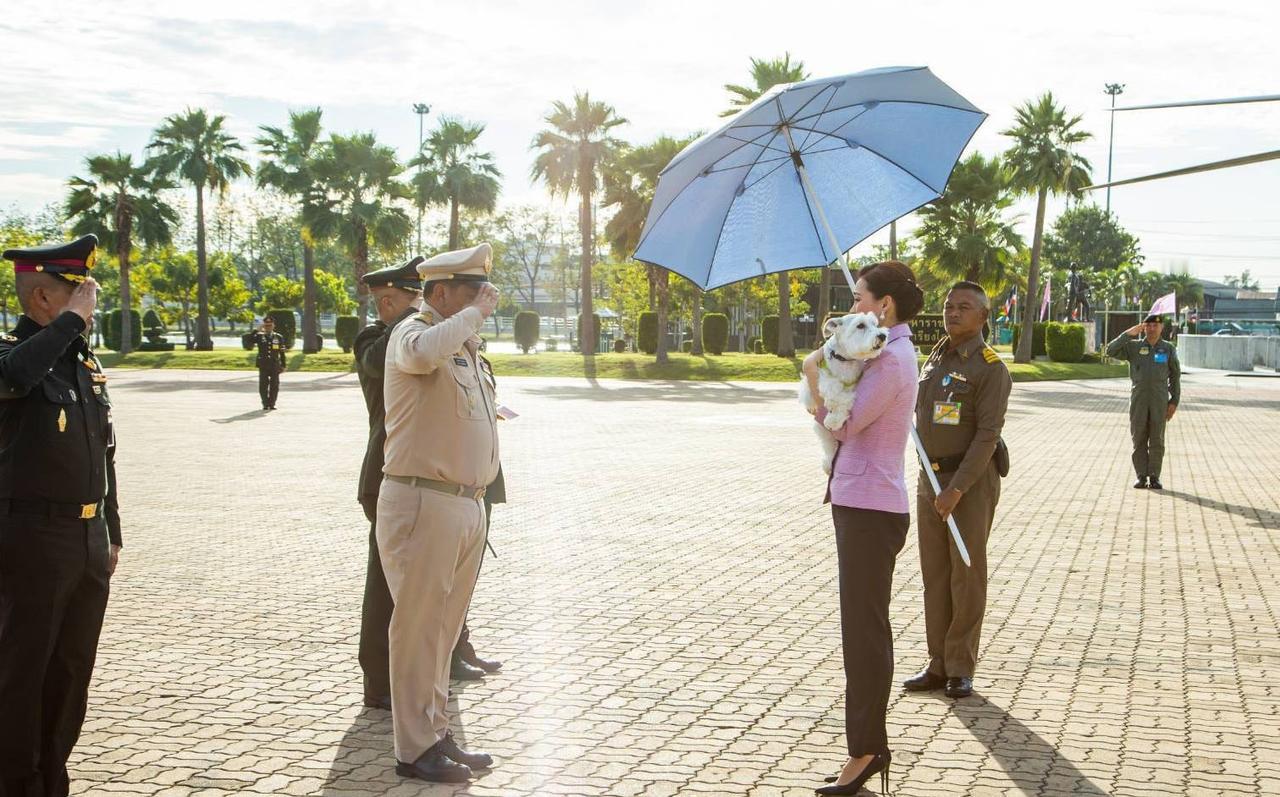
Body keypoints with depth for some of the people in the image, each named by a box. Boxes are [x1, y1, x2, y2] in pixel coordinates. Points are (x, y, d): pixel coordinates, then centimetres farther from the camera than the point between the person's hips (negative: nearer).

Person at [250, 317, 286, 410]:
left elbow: (282, 353, 8)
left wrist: (283, 365, 4)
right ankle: (265, 404, 8)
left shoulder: (279, 337, 7)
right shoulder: (259, 336, 4)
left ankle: (272, 403, 10)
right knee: (263, 385, 1)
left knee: (274, 385, 2)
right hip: (263, 365, -1)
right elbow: (249, 341, -14)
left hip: (275, 366, 1)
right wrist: (257, 331, -16)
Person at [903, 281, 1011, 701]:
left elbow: (988, 433, -17)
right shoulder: (933, 359, 11)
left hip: (972, 479, -7)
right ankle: (938, 665, 14)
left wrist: (957, 489, -22)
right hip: (930, 477, 7)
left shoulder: (990, 367, -11)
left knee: (967, 575, 0)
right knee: (935, 575, 8)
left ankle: (961, 668, 7)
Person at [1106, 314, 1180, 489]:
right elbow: (1110, 351, -13)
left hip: (1159, 399, 0)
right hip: (1138, 399, 0)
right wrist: (1128, 334, -15)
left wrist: (1174, 402, -1)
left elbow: (1175, 377, 6)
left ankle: (1154, 478, 8)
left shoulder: (1169, 349, 3)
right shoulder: (1133, 346, 2)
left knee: (1157, 440, 0)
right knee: (1139, 439, 1)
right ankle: (1141, 477, 9)